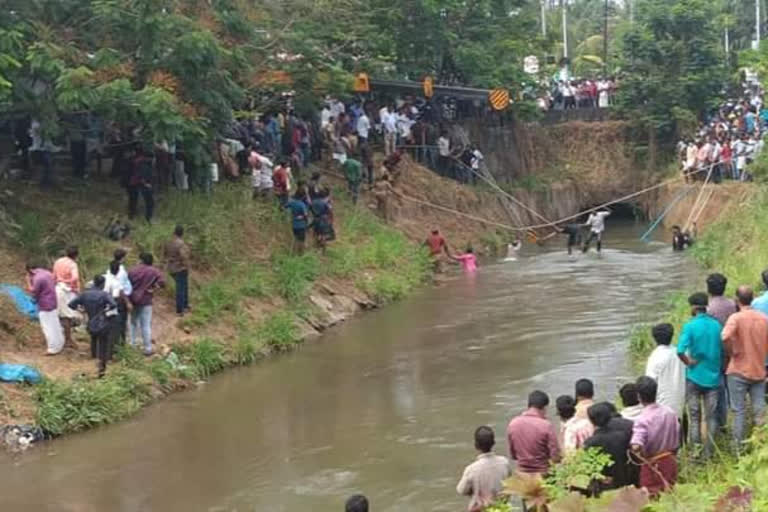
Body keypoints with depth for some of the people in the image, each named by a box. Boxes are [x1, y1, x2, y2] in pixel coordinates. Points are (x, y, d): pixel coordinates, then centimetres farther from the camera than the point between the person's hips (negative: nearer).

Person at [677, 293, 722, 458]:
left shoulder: (690, 326, -14)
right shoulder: (717, 325, -1)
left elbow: (680, 351, -25)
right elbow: (723, 348, 4)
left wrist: (689, 362, -9)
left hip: (695, 376, -3)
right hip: (713, 376, 3)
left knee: (694, 416, 7)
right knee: (711, 416, 10)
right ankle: (709, 452, 15)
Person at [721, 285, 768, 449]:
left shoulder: (736, 318, -14)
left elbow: (725, 337, -31)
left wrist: (731, 353, -14)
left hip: (739, 371, -4)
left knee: (739, 411, 5)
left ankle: (739, 447, 12)